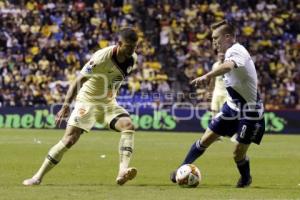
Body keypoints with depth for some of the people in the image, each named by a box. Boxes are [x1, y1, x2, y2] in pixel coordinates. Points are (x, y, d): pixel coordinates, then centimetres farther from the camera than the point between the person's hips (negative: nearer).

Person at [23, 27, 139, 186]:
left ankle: (122, 172, -31)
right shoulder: (101, 58, -26)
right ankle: (38, 177, -2)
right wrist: (67, 104, -28)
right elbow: (79, 81, -23)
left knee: (128, 125, -22)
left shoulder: (132, 58, -6)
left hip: (109, 103, 5)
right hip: (88, 101, -5)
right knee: (69, 139, -13)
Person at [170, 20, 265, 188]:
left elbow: (228, 66, -48)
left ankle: (246, 179, 27)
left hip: (249, 112, -8)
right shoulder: (232, 52, 4)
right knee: (206, 140, 3)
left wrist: (208, 76, -65)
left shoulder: (237, 51, -25)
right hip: (232, 106, 8)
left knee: (238, 153, -2)